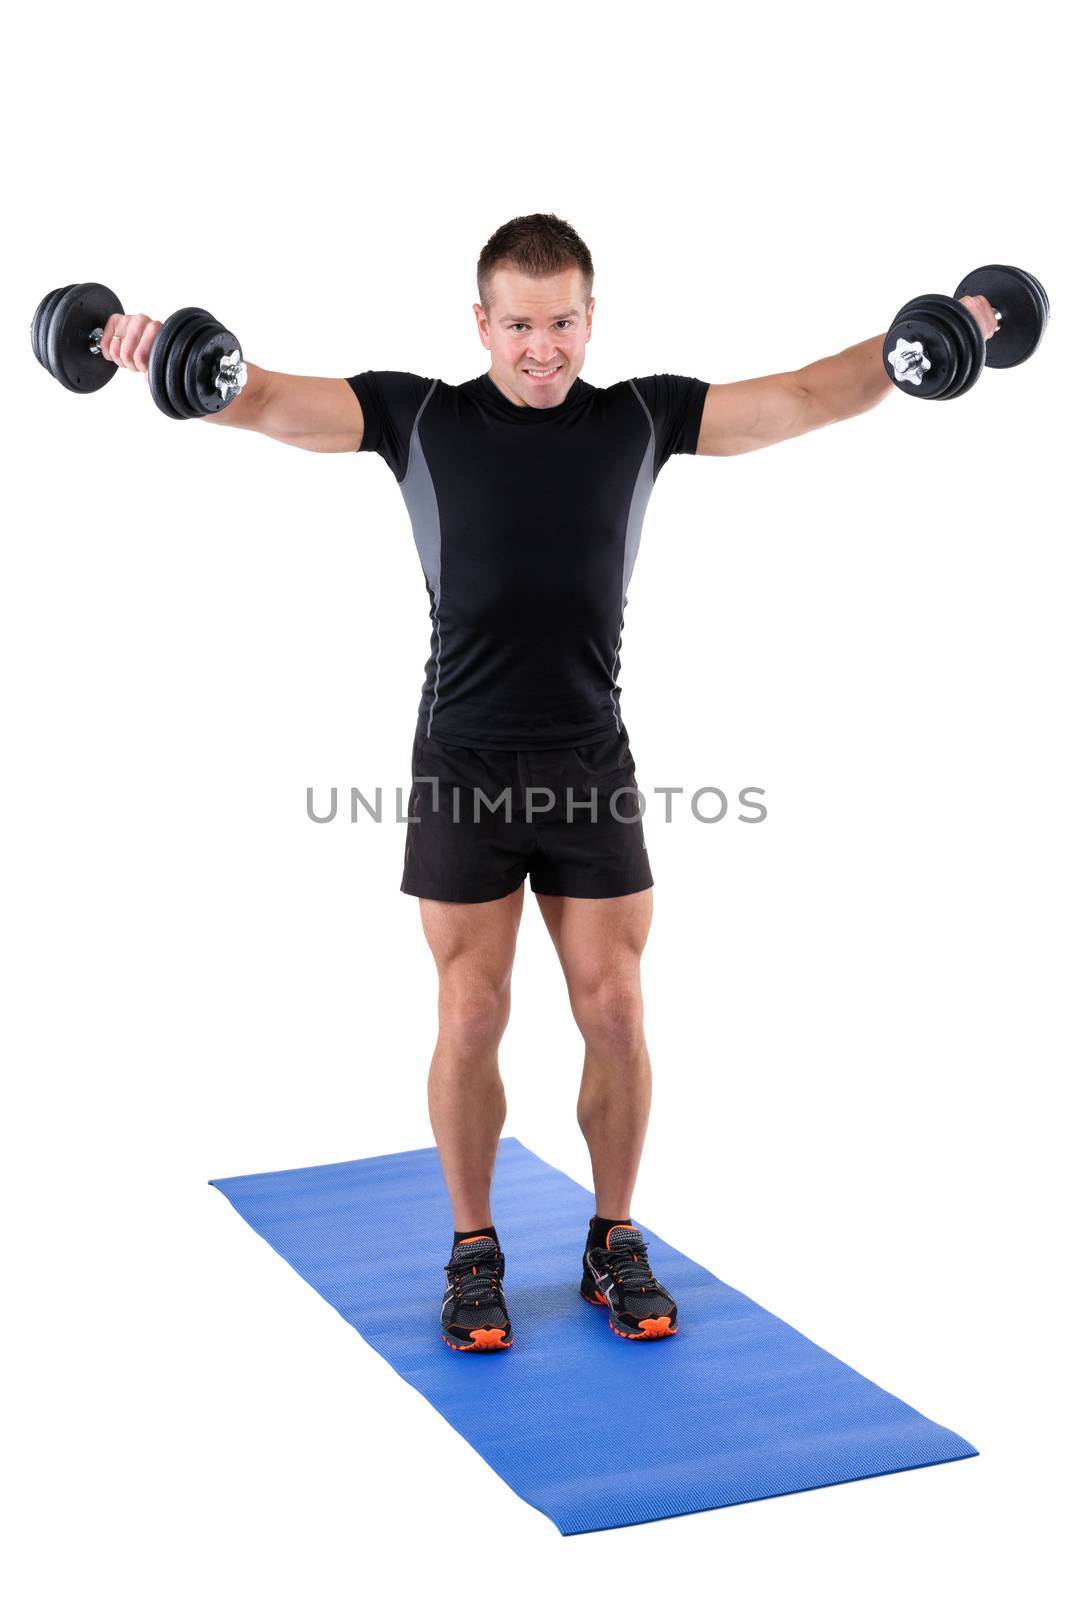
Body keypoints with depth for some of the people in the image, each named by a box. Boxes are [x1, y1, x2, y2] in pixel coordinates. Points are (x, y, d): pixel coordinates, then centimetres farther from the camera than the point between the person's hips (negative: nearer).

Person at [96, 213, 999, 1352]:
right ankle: (474, 1251, 20)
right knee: (471, 1020, 2)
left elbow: (813, 395, 1)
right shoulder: (420, 418, 0)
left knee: (614, 1016, 2)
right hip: (463, 772, -1)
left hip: (591, 767, 1)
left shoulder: (643, 417, 4)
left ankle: (615, 1245, 21)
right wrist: (165, 353, -28)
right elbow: (266, 401, -9)